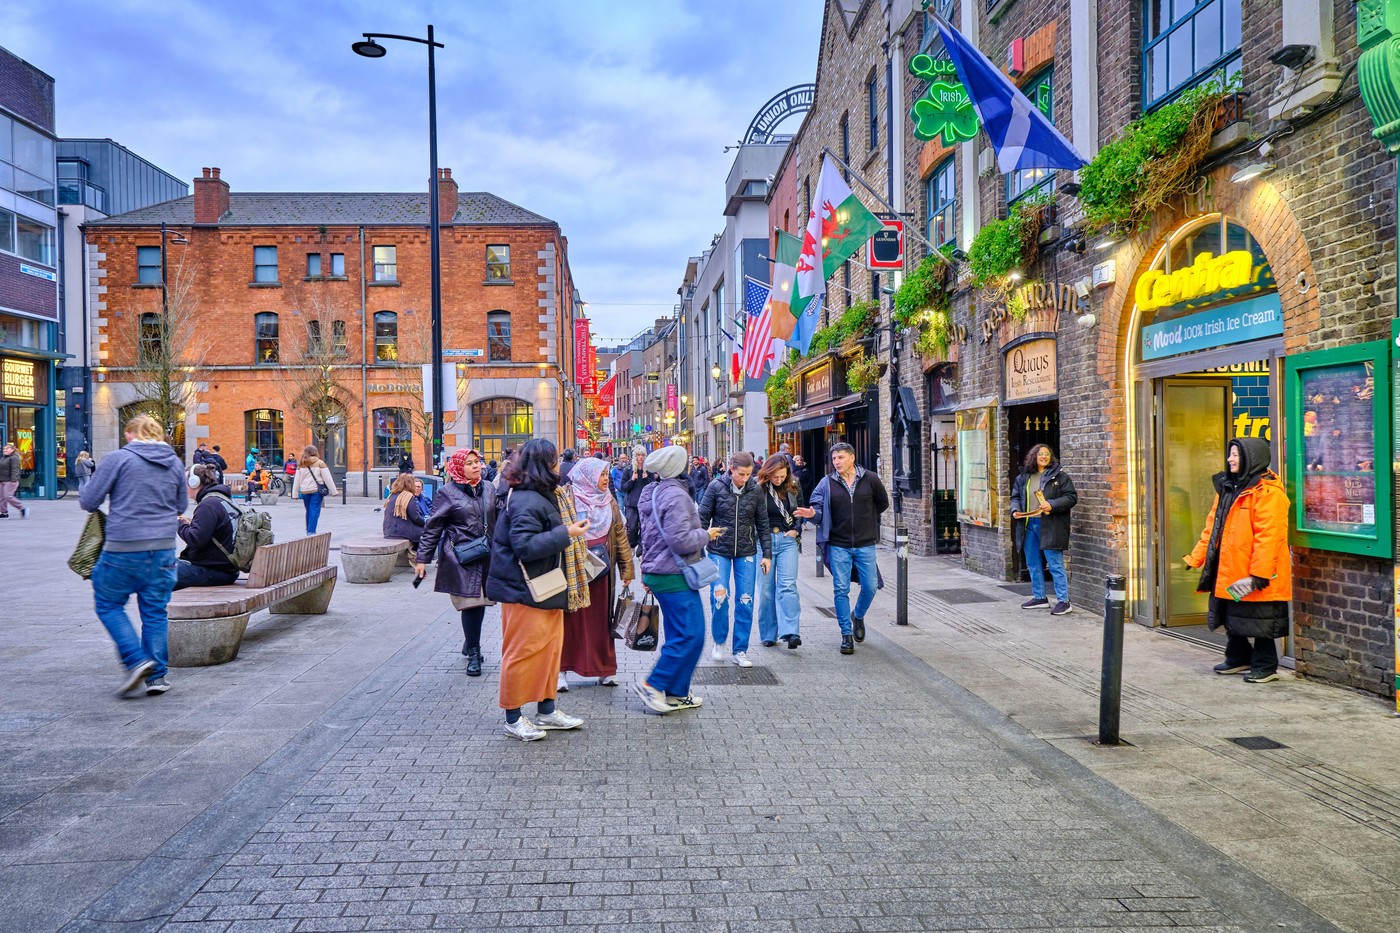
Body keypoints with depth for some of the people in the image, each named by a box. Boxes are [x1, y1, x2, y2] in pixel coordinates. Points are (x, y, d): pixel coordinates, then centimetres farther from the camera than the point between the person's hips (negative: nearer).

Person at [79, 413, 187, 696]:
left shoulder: (118, 459, -6)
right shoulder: (175, 463, 8)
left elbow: (88, 502, -2)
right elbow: (181, 506, 18)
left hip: (124, 548, -4)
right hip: (164, 549, 4)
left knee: (108, 604, 14)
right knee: (155, 612, 11)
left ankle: (137, 661, 0)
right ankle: (157, 676, 14)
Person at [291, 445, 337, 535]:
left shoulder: (301, 465, 8)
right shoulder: (320, 463, -2)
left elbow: (296, 480, 10)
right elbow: (327, 478, -3)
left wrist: (295, 494, 15)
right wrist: (333, 491, 1)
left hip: (304, 491, 4)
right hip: (316, 490, -4)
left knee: (309, 511, 16)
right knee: (315, 511, -3)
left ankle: (308, 530, 23)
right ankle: (311, 531, -10)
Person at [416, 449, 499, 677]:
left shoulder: (489, 489, 11)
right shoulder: (447, 493, -3)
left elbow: (500, 519, 20)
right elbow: (432, 527, -1)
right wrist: (422, 558, -2)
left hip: (486, 556, 5)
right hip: (460, 557, -5)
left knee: (480, 600, 8)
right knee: (470, 602, -8)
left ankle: (470, 644, 30)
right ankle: (473, 653, 5)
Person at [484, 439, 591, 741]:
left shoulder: (545, 496, 13)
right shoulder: (526, 502, -21)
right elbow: (525, 546, -28)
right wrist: (565, 534, -25)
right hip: (525, 591, -10)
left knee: (550, 648, 16)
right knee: (523, 652, 0)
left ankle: (547, 710, 28)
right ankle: (513, 718, 13)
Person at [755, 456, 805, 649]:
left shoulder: (794, 487, 6)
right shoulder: (758, 488, -5)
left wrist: (796, 530, 4)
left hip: (788, 540, 2)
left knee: (788, 585, -11)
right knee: (766, 588, 2)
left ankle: (791, 632, -17)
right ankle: (768, 634, 13)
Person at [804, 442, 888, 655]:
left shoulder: (870, 479, 0)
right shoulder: (827, 482, -2)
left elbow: (883, 503, 14)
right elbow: (818, 506, -9)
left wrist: (866, 518, 12)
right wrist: (812, 513, -31)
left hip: (865, 544, 1)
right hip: (839, 545, -1)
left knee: (870, 586, 4)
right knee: (841, 590, -1)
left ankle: (858, 616, 35)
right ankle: (846, 634, 10)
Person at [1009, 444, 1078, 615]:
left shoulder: (1059, 476, -2)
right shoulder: (1024, 477, 12)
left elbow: (1071, 497, -6)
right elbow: (1015, 497, 19)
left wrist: (1052, 505, -19)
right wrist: (1015, 510, -1)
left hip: (1050, 527, -6)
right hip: (1029, 525, 6)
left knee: (1056, 565, -5)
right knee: (1033, 564, 13)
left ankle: (1064, 601, -1)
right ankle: (1039, 597, 26)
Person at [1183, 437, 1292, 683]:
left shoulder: (1267, 492, -15)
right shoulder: (1227, 487, 13)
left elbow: (1268, 536, -21)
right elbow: (1213, 527, 16)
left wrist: (1258, 574, -24)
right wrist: (1195, 558, 11)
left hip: (1254, 575, -9)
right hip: (1228, 572, 9)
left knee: (1259, 621, 2)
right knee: (1232, 617, 19)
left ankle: (1266, 666, 16)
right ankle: (1238, 658, 34)